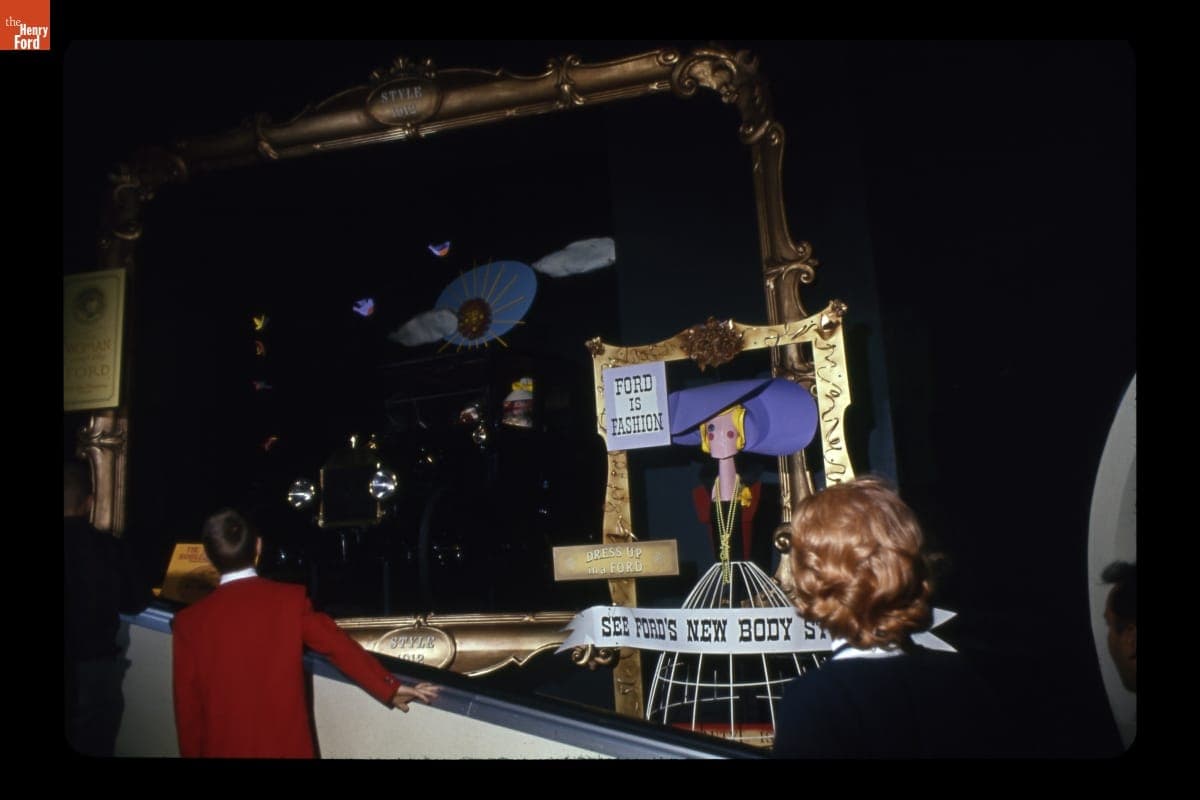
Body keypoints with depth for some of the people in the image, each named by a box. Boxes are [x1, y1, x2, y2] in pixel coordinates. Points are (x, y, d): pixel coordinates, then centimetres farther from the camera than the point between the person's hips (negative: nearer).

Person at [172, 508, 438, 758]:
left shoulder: (190, 622, -8)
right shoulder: (290, 599, -10)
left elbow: (187, 703, -3)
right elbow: (338, 645, -10)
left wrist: (192, 751, 11)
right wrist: (390, 689, -3)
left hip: (225, 749, 1)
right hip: (288, 745, 0)